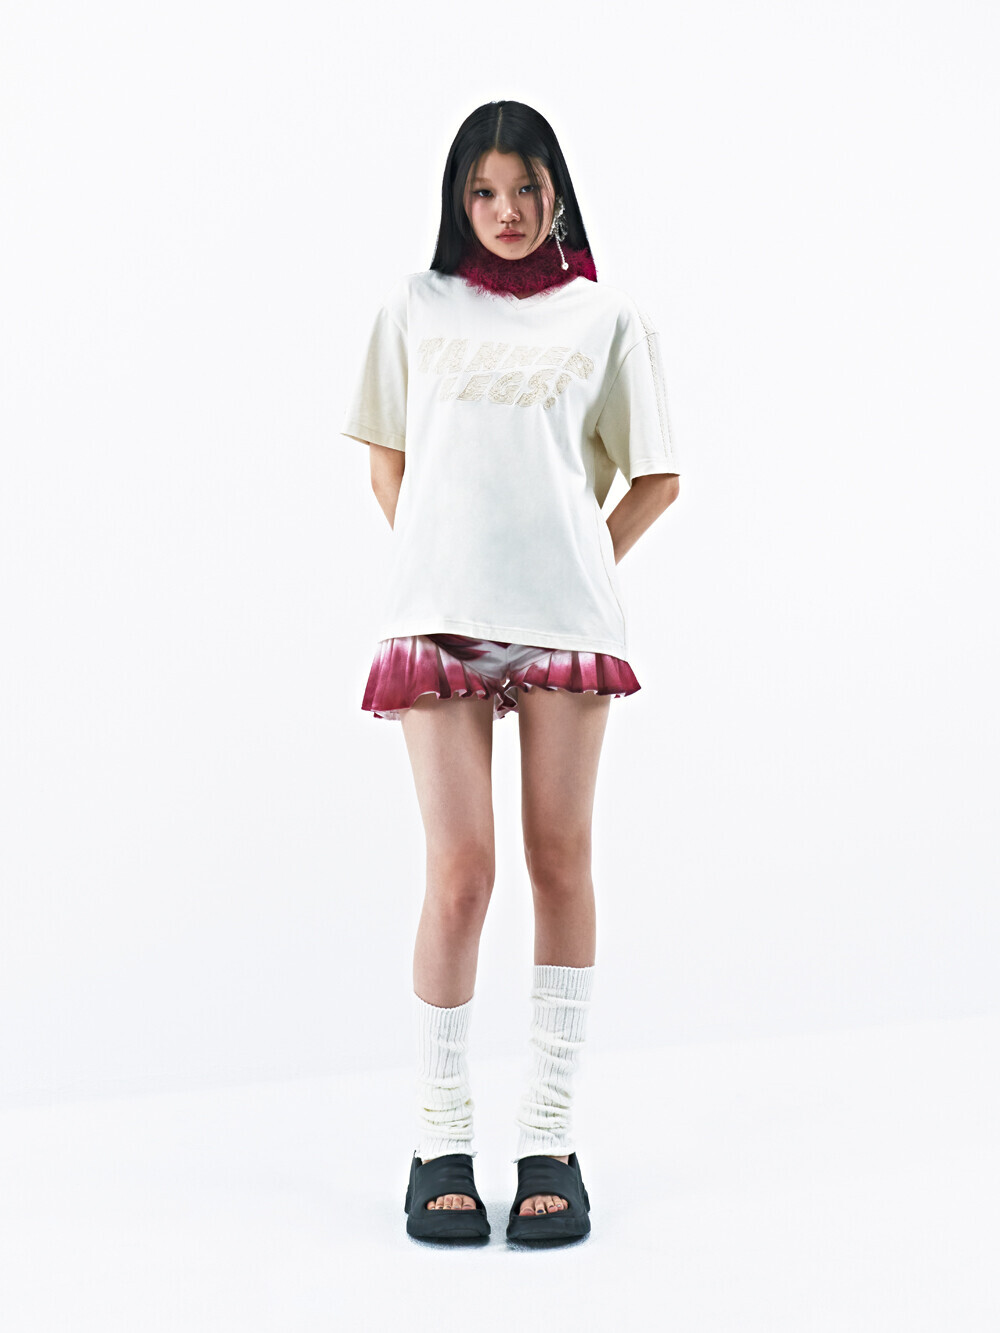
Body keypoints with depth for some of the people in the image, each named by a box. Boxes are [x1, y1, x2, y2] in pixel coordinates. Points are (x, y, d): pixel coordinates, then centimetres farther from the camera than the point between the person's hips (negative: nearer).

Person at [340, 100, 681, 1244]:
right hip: (438, 620, 0)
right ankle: (440, 1142, 8)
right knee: (459, 873, -5)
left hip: (565, 620, 1)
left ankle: (550, 1137, 13)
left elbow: (656, 477, 12)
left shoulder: (605, 318, 10)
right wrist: (437, 573, 8)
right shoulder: (416, 307, 13)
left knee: (560, 863, 3)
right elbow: (387, 462, 17)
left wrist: (580, 575, 5)